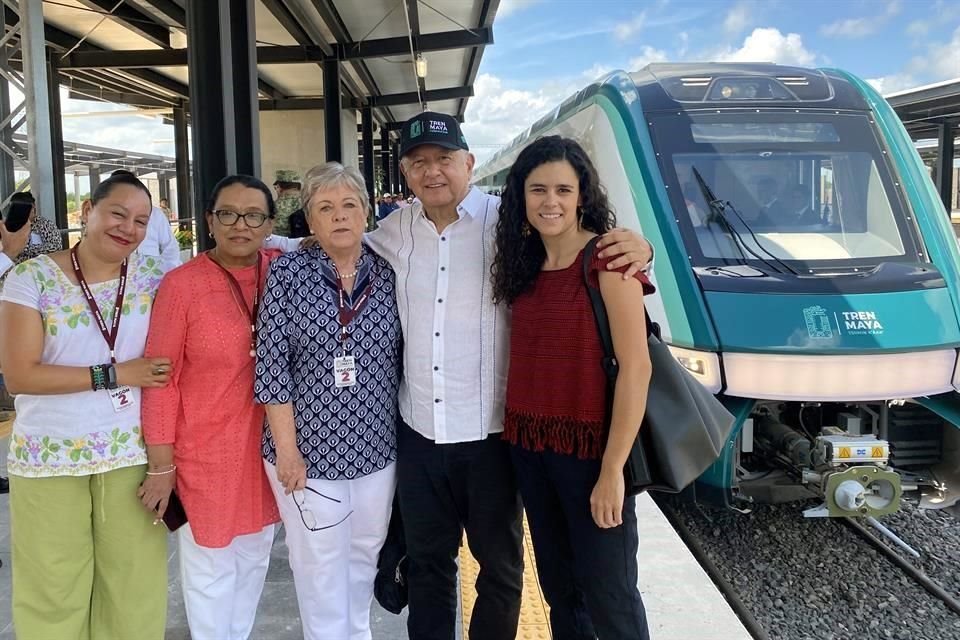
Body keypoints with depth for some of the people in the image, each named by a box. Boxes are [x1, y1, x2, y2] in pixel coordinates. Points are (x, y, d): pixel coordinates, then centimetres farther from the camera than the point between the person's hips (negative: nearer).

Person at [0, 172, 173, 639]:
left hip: (133, 455, 2)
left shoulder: (152, 278, 2)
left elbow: (169, 365, 5)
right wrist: (116, 374, -15)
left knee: (136, 592, 11)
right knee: (53, 595, 12)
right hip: (48, 460, -2)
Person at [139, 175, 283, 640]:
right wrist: (161, 466, -10)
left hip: (266, 445, 5)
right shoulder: (182, 284, -15)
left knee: (254, 557, 22)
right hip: (206, 451, -4)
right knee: (210, 569, 13)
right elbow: (160, 381, -11)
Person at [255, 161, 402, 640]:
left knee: (365, 555, 19)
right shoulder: (287, 272, -7)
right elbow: (272, 364, -9)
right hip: (308, 448, -3)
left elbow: (401, 359, 5)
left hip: (376, 448, 3)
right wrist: (287, 449, -12)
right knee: (320, 565, 10)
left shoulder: (388, 273, 0)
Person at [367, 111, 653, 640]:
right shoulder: (392, 232, 3)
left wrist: (634, 249, -22)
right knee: (427, 561, 21)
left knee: (499, 563, 15)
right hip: (418, 432, 4)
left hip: (490, 432, -3)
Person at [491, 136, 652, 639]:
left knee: (608, 595, 6)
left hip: (589, 447, -6)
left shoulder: (608, 260, -13)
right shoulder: (524, 264, 8)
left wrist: (613, 470, -19)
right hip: (528, 446, 7)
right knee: (557, 585, 19)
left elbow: (636, 368, -17)